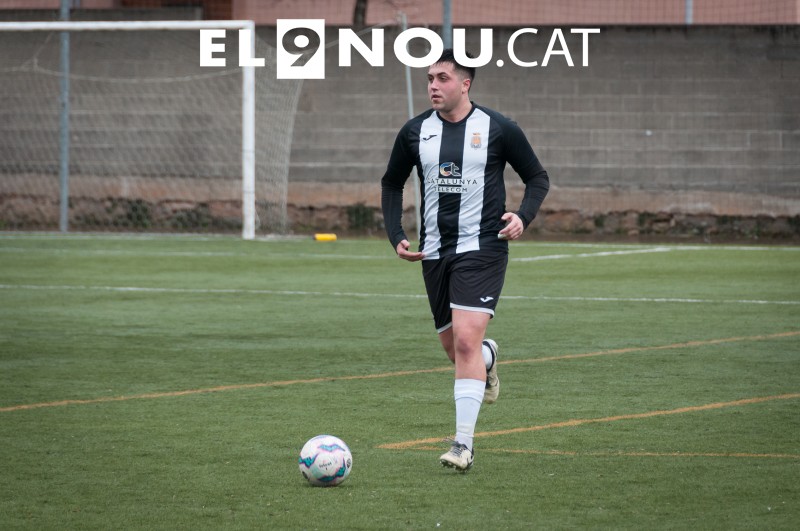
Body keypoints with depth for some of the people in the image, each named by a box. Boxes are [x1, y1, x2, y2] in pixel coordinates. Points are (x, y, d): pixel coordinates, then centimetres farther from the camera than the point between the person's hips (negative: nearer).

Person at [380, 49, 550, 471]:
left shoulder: (498, 129, -5)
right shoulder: (415, 132, 4)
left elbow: (537, 177, 5)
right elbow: (391, 184, 19)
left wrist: (523, 216, -14)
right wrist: (396, 237, 7)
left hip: (482, 249, -4)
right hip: (435, 252, 5)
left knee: (466, 340, -18)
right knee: (454, 347, 12)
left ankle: (464, 445, -16)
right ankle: (487, 357, 51)